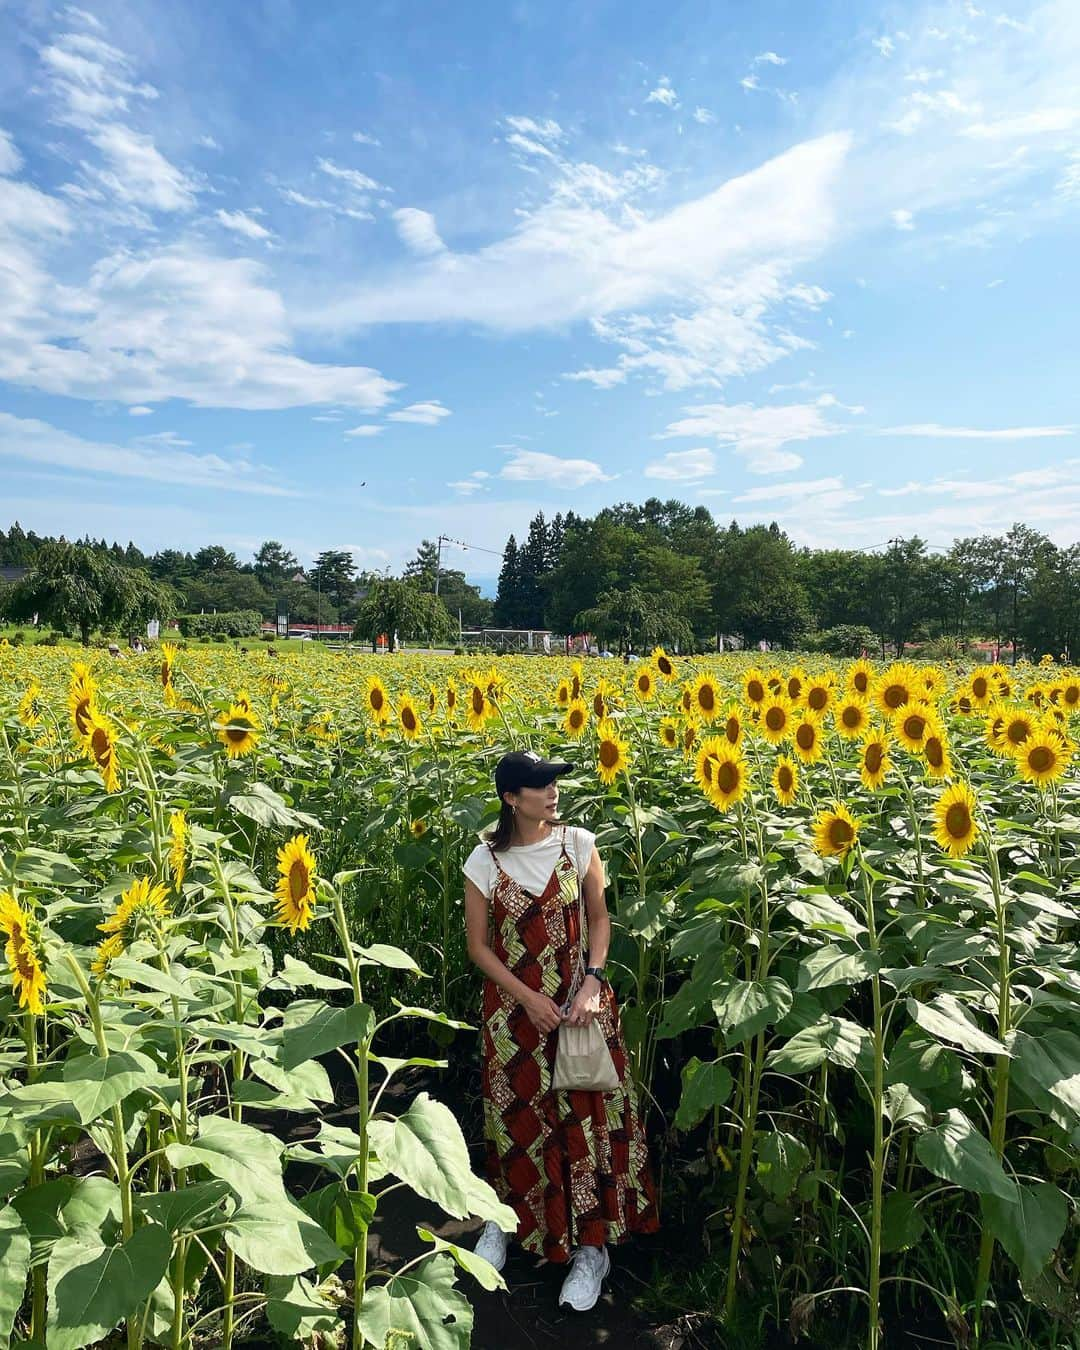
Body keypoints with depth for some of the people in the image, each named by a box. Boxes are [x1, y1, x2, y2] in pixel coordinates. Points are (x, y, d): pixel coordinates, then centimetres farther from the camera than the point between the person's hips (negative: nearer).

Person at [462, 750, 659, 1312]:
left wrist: (593, 981, -13)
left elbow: (599, 918, 0)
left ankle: (591, 1244, 23)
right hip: (514, 1006, 0)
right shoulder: (485, 861, -10)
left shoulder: (578, 843, -9)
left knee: (587, 1112, 4)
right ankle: (506, 1214, 41)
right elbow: (479, 945, -3)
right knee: (516, 1112, 14)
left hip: (580, 1000, 0)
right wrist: (529, 999, -11)